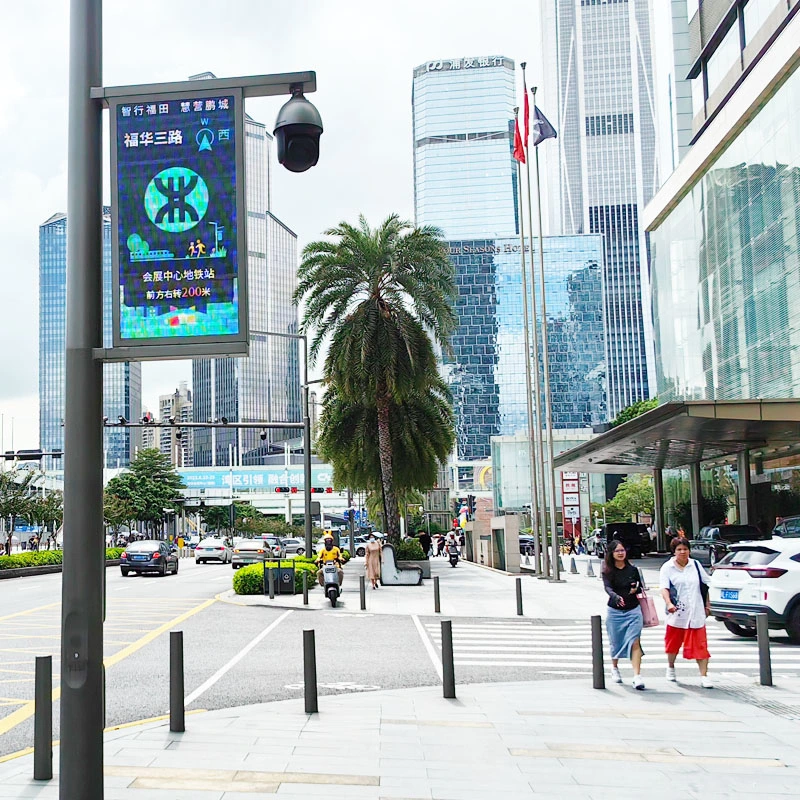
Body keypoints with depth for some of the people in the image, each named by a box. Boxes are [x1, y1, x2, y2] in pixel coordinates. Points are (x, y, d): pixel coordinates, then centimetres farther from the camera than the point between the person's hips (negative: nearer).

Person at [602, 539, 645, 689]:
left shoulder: (633, 570, 4)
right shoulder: (608, 571, -3)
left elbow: (640, 587, 16)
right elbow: (607, 588, -20)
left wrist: (636, 589, -8)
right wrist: (616, 597, -40)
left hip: (633, 610, 1)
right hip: (614, 611, 0)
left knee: (635, 642, -13)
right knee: (616, 642, 12)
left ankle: (637, 676, -16)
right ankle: (614, 667, 39)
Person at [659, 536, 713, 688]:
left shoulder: (695, 565, 6)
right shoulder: (667, 567, -3)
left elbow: (705, 585, 16)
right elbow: (664, 588, -13)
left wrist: (707, 605, 14)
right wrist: (669, 603, -30)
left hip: (696, 614, 1)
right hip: (676, 613, -1)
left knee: (700, 645, -5)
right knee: (673, 643, 15)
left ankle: (704, 676, -1)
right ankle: (670, 667, 39)